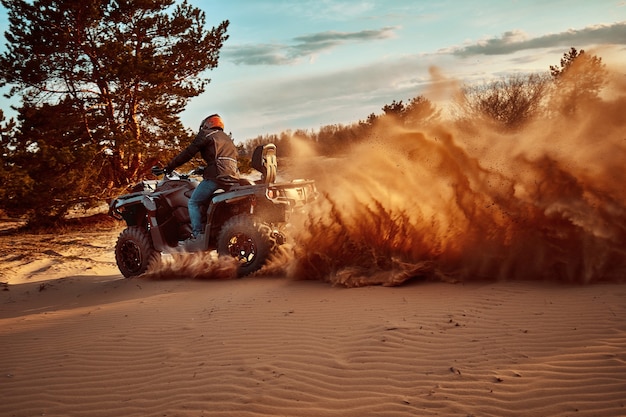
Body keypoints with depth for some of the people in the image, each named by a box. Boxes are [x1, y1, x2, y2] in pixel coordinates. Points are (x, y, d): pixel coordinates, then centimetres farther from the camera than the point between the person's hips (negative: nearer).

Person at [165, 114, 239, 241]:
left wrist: (170, 166, 9)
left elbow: (188, 153, 2)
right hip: (233, 177, 8)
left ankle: (197, 234, -10)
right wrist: (203, 169, 44)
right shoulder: (227, 139, 30)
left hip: (216, 177, -8)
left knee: (193, 203, 1)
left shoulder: (206, 135, 7)